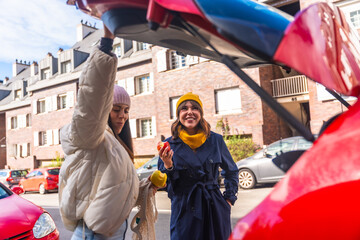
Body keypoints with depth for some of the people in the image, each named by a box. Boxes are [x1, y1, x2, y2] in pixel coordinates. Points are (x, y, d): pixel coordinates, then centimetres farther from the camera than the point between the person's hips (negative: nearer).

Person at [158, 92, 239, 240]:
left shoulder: (215, 140, -1)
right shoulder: (170, 144, -5)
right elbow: (165, 184, -3)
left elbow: (231, 171, 14)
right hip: (184, 211, -1)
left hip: (215, 210, 2)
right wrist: (168, 166, -21)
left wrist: (229, 199, 7)